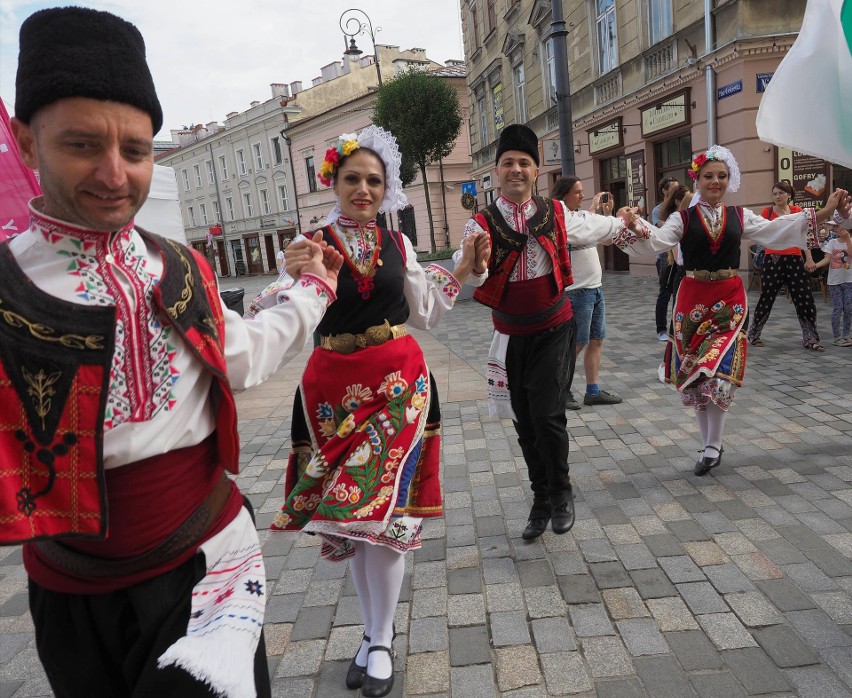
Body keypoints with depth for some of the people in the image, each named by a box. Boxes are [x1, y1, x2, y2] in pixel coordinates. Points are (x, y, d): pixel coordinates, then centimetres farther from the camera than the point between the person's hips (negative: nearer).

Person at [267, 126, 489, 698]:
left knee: (384, 508, -1)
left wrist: (463, 270, 7)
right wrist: (296, 281, -25)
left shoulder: (399, 243, 6)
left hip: (399, 382, 0)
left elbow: (423, 315, 12)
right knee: (350, 513, 11)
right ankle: (374, 630, 34)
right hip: (335, 385, 0)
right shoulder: (311, 245, -1)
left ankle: (381, 643, 19)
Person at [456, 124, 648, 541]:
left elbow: (601, 227, 17)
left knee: (547, 413, -13)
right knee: (524, 422, 11)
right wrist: (475, 264, -44)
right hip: (511, 337, 1)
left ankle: (561, 492, 15)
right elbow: (470, 279, -26)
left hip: (554, 331, -1)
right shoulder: (482, 224, -8)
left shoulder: (556, 215, -3)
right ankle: (542, 500, 32)